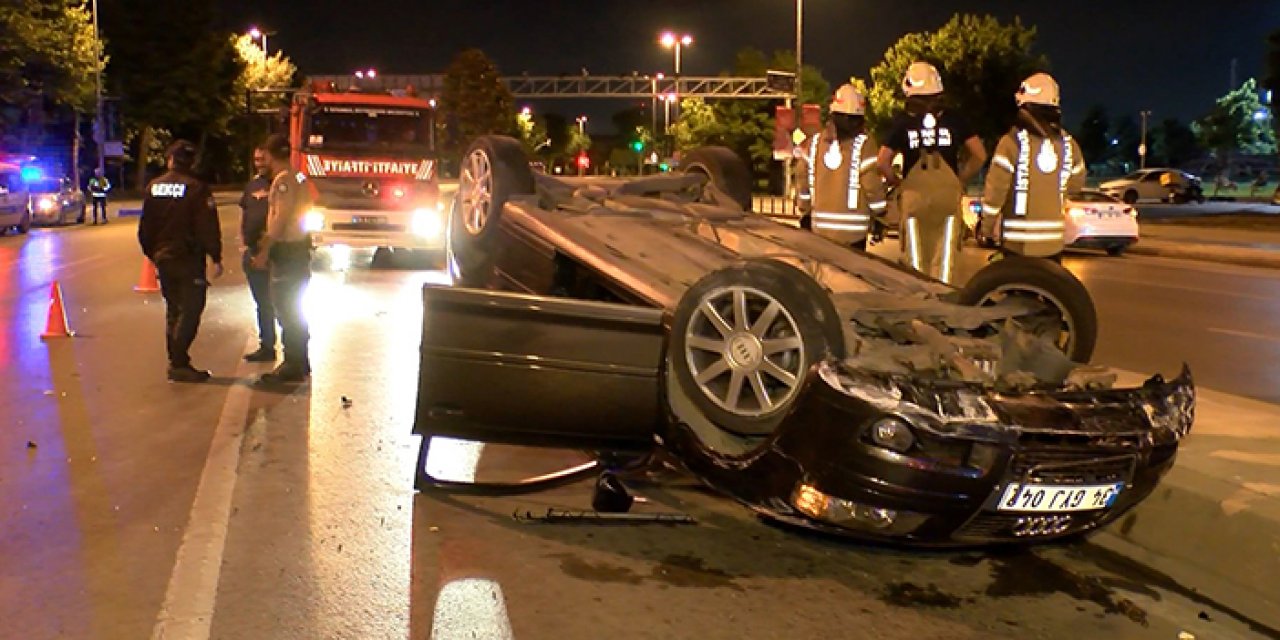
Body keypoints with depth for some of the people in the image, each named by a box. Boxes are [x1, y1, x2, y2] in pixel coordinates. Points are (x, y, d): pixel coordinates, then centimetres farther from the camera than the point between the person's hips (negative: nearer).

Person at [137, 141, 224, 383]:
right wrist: (216, 258, -9)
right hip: (189, 259, -6)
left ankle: (177, 362, 17)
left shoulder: (153, 187, 7)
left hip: (163, 258, 6)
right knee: (190, 311, -3)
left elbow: (144, 228, 13)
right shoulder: (197, 189, -11)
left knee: (173, 310, 15)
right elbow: (208, 228, -14)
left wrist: (152, 254, 23)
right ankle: (179, 363, -10)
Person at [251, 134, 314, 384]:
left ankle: (292, 365, -6)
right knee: (295, 308, 15)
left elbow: (281, 216, -21)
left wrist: (265, 250, -19)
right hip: (300, 247, 10)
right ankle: (300, 363, 21)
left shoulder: (283, 179, -15)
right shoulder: (300, 177, 14)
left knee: (286, 308, -7)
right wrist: (269, 239, 25)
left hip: (287, 250, -10)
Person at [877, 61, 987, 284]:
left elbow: (883, 163, -4)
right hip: (948, 196, 1)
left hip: (913, 195, -1)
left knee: (915, 260, 7)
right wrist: (962, 179, 15)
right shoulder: (954, 120, 3)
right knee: (944, 261, 7)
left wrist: (897, 182, 11)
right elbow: (980, 155, 5)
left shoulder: (903, 122, -1)